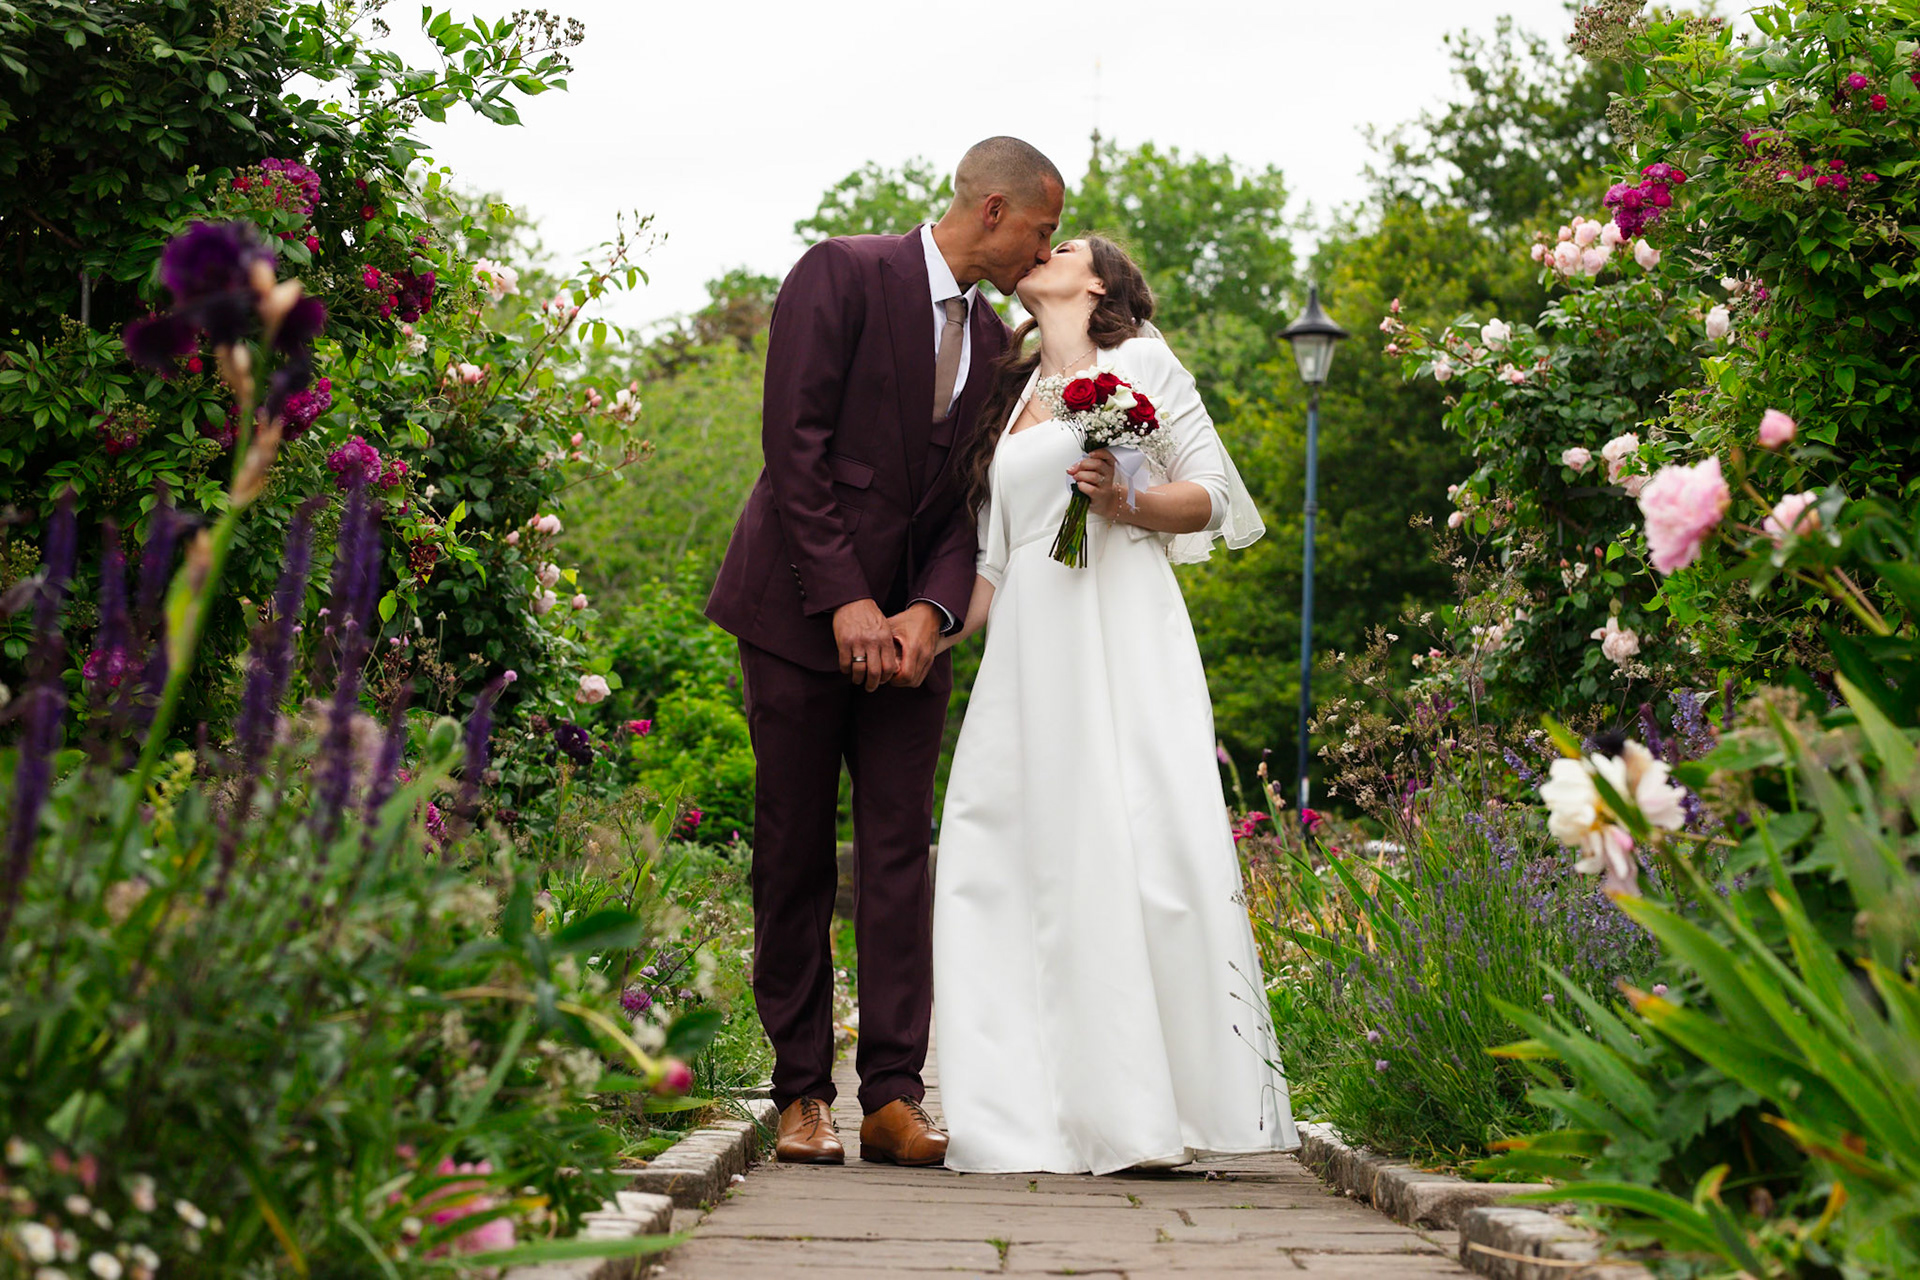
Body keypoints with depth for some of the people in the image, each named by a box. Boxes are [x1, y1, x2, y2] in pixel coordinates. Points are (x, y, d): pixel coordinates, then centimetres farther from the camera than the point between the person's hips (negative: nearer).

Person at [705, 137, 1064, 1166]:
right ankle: (802, 1093, 8)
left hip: (908, 624, 5)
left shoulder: (990, 340, 14)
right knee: (794, 856, 1)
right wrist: (844, 600, -16)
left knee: (900, 852, -1)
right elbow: (793, 445, -13)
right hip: (802, 611, -5)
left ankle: (892, 1095, 1)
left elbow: (968, 501, 11)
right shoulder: (843, 274, -7)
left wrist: (931, 610, -7)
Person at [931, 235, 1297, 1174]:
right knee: (1012, 857, -5)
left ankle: (1146, 1110, -13)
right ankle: (1031, 1116, -4)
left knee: (1135, 845, -14)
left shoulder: (1139, 364, 10)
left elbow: (1213, 496, 4)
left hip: (1120, 636, -5)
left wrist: (1125, 500, -13)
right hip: (1029, 652, 6)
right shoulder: (1010, 400, 25)